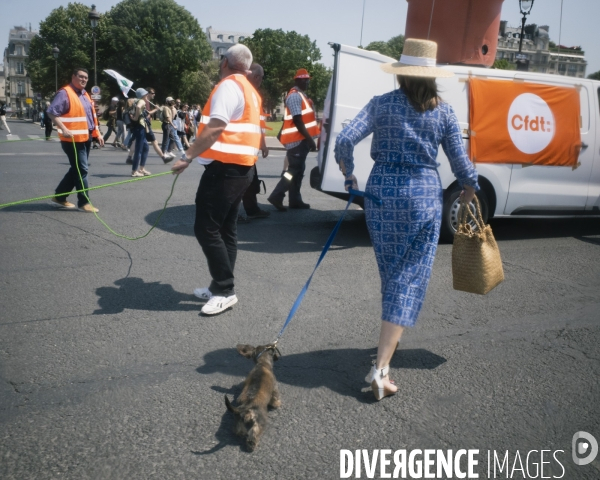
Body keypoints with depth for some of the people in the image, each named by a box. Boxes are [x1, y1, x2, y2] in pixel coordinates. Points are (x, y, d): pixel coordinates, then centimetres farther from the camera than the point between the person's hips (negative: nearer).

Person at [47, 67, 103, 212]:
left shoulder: (85, 94, 17)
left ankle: (59, 197, 25)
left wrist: (97, 134, 18)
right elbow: (51, 112, -17)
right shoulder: (65, 93, -11)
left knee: (76, 169, 14)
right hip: (73, 139, -9)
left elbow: (91, 116, 24)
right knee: (81, 170, -7)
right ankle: (84, 202, 1)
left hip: (86, 138, 9)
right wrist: (64, 129, -26)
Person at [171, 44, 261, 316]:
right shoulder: (250, 91, 20)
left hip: (225, 168, -10)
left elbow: (215, 128, -23)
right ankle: (221, 287, 17)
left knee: (206, 229, -8)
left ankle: (225, 290, -6)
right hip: (241, 167, 10)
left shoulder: (228, 86, -11)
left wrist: (187, 156, -22)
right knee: (226, 229, 12)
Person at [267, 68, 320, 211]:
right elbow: (297, 120, -21)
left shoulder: (300, 95, 19)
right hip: (297, 139, -10)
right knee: (294, 169, -10)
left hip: (300, 139, 10)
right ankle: (276, 196, -9)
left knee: (298, 169, 11)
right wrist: (310, 139, -21)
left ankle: (295, 200, 16)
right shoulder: (295, 96, -14)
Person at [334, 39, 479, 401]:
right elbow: (460, 161, 5)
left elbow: (345, 141, -9)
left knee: (391, 274, 19)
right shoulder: (444, 112, 2)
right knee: (410, 278, -1)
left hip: (382, 191, 2)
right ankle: (381, 366, -9)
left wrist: (349, 175, 8)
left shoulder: (382, 104, 1)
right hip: (424, 195, -1)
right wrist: (470, 188, 25)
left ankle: (390, 341, 37)